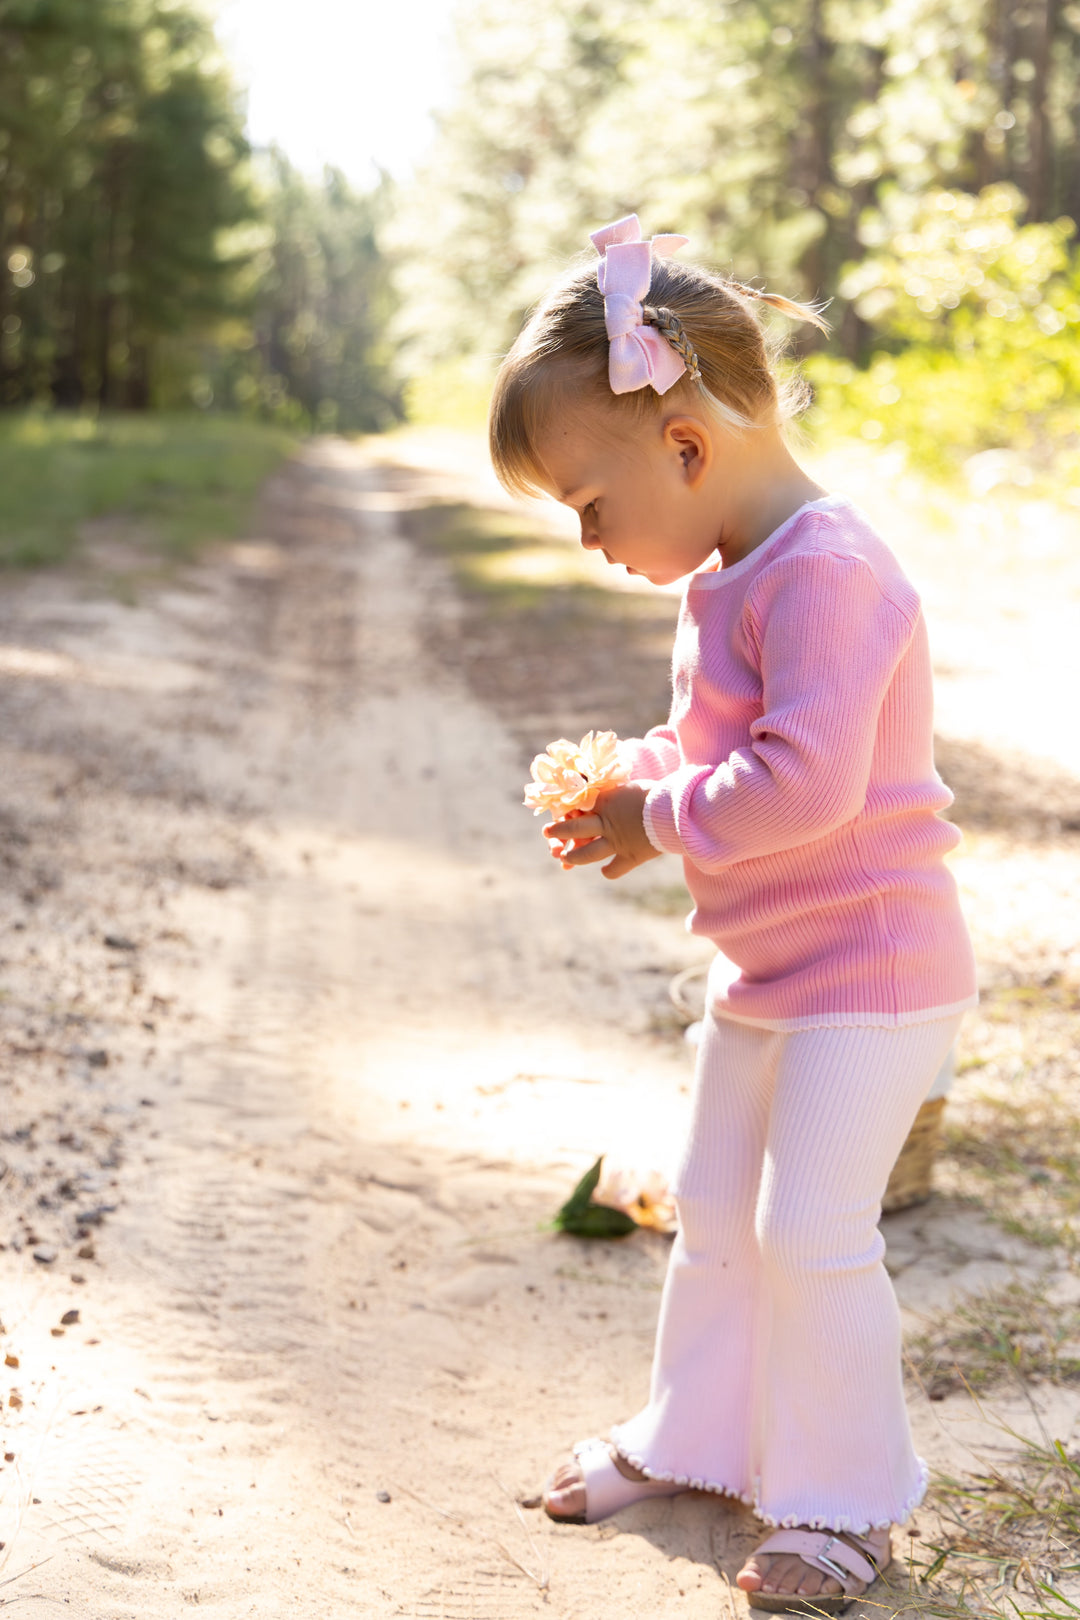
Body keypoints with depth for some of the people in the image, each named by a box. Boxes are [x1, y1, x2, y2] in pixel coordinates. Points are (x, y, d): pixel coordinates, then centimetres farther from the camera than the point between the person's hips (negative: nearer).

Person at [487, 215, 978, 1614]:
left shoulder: (825, 573, -26)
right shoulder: (724, 577, 7)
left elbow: (807, 780, -34)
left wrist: (661, 819, -21)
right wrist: (629, 775, 0)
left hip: (871, 970, -10)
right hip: (765, 968, 10)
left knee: (811, 1234, -4)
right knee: (714, 1209, 18)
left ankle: (841, 1501, 16)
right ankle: (697, 1439, 37)